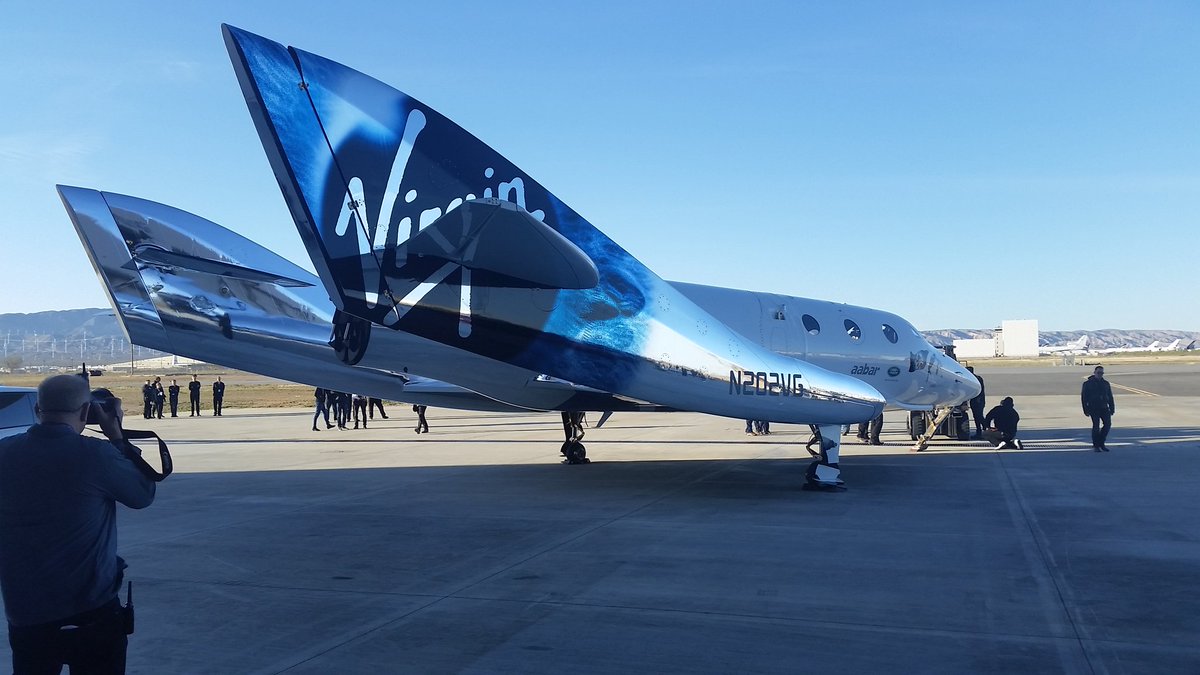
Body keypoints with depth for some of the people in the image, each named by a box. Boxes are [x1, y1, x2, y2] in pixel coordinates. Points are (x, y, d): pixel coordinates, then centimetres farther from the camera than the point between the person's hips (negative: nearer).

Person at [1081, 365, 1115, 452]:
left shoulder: (1106, 383, 13)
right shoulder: (1088, 383, 0)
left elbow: (1110, 397, 16)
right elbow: (1084, 397, -1)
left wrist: (1112, 408, 8)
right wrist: (1086, 410, -7)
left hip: (1104, 408, 4)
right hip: (1094, 409, -4)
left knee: (1108, 424, -5)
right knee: (1096, 426, -6)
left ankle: (1101, 443, 11)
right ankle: (1096, 445, 5)